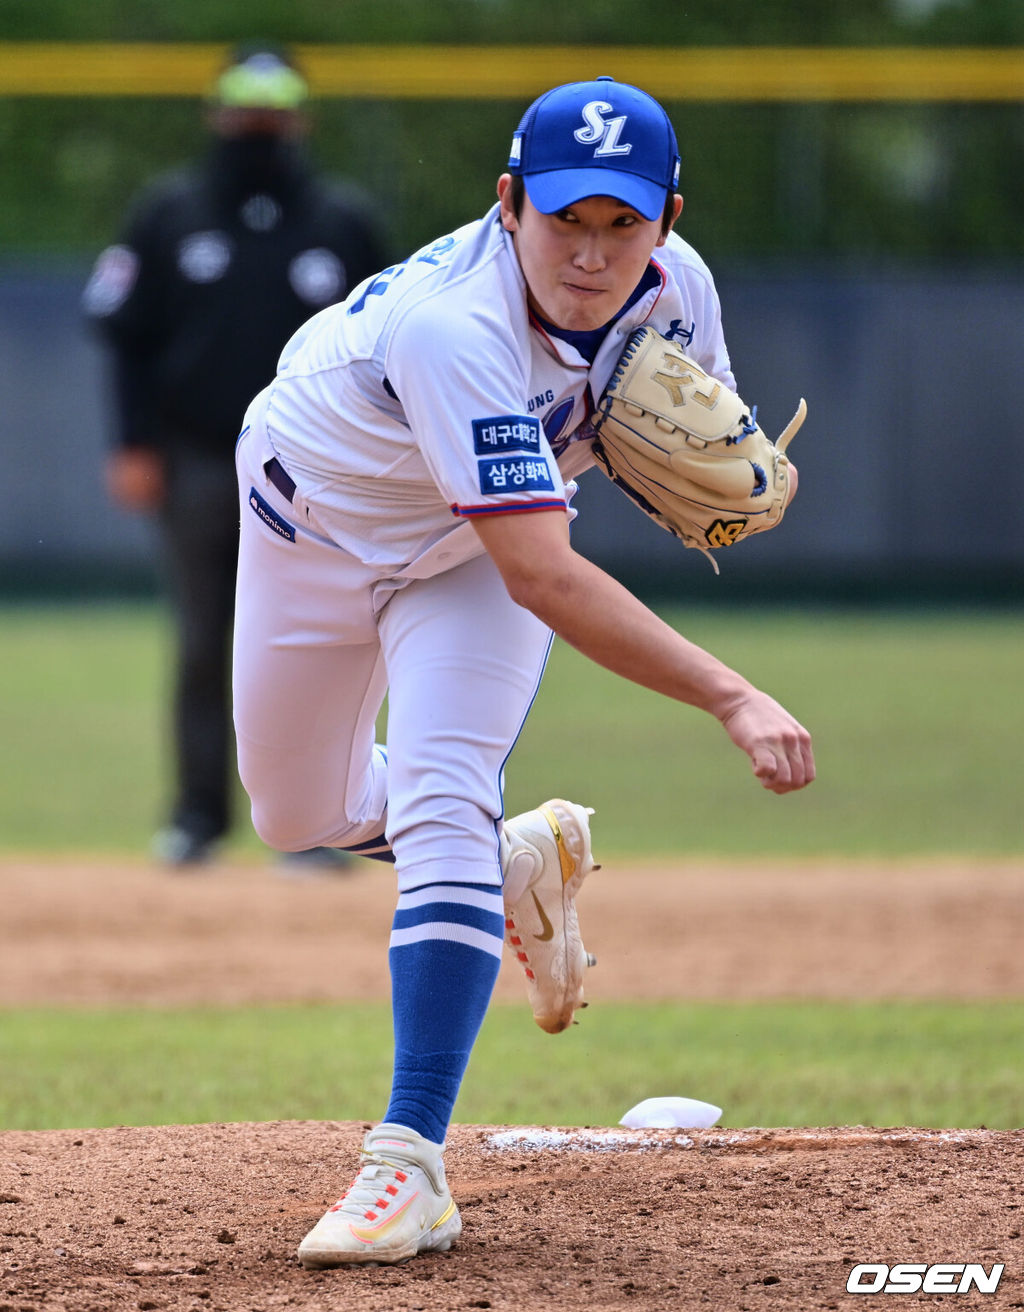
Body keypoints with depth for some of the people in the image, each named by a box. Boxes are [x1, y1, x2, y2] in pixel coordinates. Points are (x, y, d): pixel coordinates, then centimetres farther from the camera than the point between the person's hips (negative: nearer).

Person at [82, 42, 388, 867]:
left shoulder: (345, 221, 8)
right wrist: (136, 447, -1)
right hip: (196, 461, 1)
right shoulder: (169, 213, 8)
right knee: (202, 645, 2)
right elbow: (127, 334, 8)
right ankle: (199, 814, 8)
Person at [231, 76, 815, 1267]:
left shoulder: (675, 290, -25)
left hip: (466, 559, 2)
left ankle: (411, 1164, -21)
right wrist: (731, 698, -56)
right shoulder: (455, 324, -44)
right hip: (314, 518, -2)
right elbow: (542, 582, -50)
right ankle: (521, 857, 45)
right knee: (301, 818, 15)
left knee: (439, 808, -20)